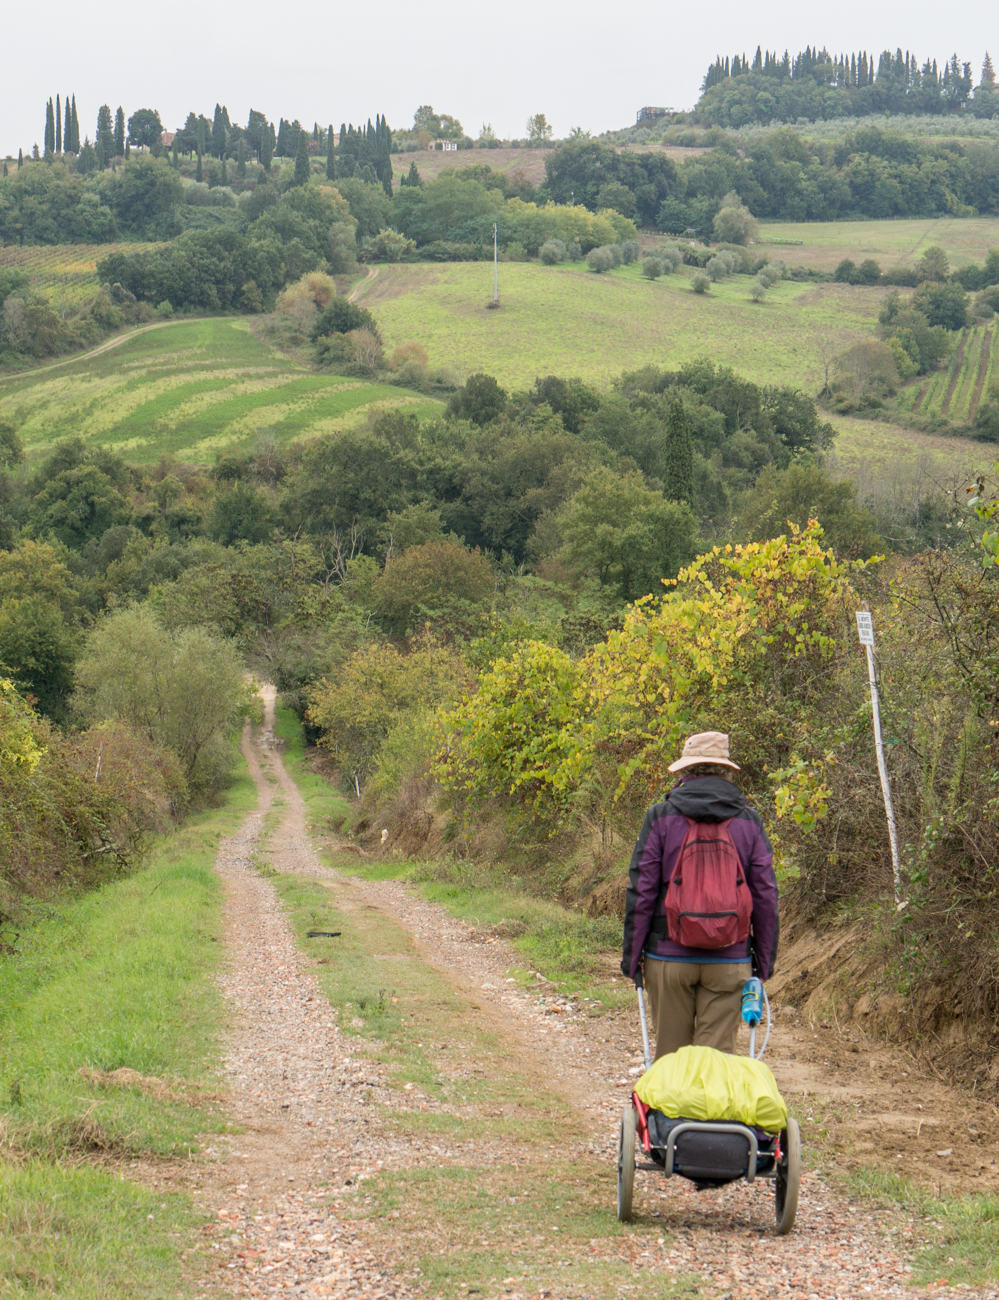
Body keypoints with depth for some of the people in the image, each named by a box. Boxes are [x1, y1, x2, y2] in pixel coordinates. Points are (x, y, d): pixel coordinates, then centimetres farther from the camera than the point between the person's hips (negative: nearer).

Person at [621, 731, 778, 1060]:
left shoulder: (661, 817, -3)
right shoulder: (749, 822, 3)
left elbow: (641, 891, -3)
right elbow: (766, 896, 4)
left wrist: (632, 953, 4)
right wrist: (765, 958, 14)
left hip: (669, 956, -1)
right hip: (729, 959, 1)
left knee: (670, 1052, 8)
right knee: (718, 1052, 1)